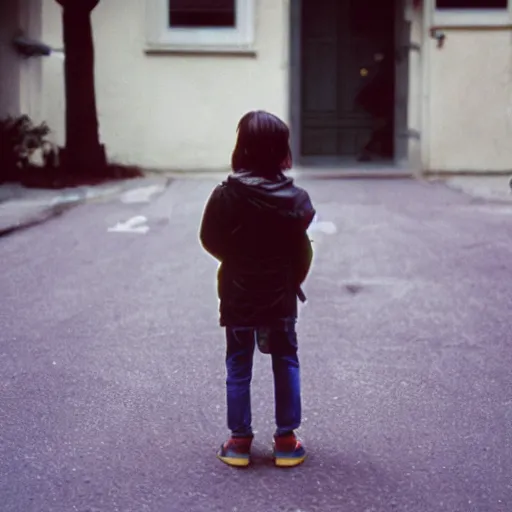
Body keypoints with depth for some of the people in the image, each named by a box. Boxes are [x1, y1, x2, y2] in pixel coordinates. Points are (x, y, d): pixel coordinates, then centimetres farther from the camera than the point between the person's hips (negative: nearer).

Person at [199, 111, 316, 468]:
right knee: (286, 365, 14)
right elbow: (303, 251, -8)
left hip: (238, 298, 0)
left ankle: (240, 440, 19)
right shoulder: (296, 199, -13)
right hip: (281, 298, 0)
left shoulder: (225, 196, -15)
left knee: (239, 369, 13)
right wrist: (293, 281, 10)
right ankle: (286, 440, 19)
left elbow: (210, 240, -4)